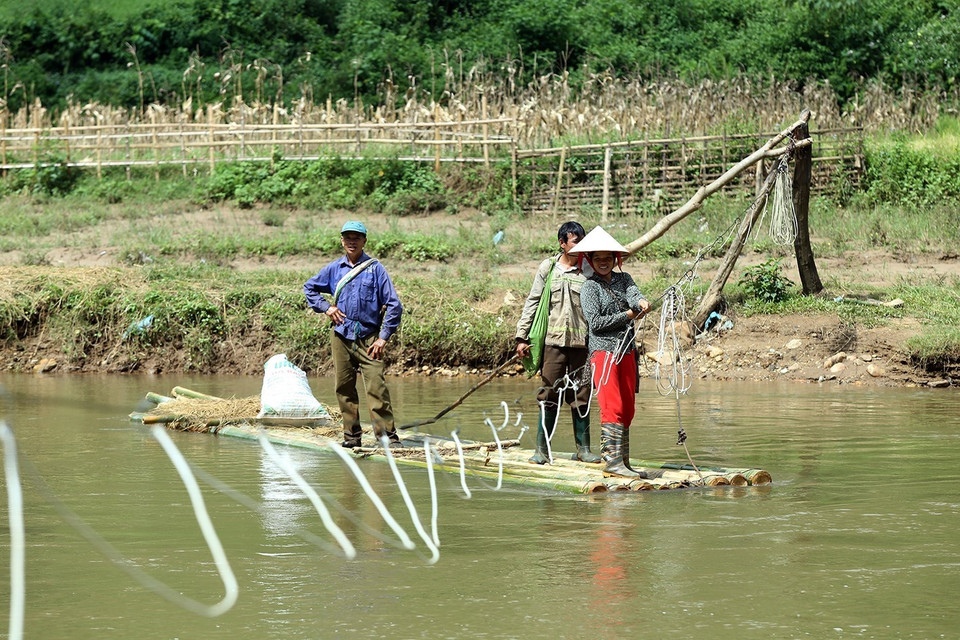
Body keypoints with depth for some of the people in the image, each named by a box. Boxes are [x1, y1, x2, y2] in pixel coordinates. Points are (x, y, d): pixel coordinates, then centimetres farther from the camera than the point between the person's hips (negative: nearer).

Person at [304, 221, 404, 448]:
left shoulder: (375, 269, 0)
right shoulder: (333, 269, 10)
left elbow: (394, 305, -2)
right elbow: (309, 288, 27)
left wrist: (383, 338, -7)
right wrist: (325, 307, 9)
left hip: (368, 338, -4)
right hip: (341, 337, 4)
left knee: (376, 386, -13)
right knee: (344, 388, 6)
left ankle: (388, 435, -13)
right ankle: (352, 435, 14)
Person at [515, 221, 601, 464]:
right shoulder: (548, 267, 7)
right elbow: (532, 302, 9)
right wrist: (522, 337, 4)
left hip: (582, 342, 1)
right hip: (554, 340, -1)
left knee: (581, 396, 5)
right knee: (549, 395, 0)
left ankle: (583, 448, 14)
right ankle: (542, 449, 6)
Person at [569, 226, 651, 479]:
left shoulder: (623, 279, 14)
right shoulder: (589, 287, 0)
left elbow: (633, 294, -7)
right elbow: (595, 322, -9)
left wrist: (641, 302, -30)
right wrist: (628, 315, -8)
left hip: (627, 351, 6)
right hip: (603, 350, -6)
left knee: (628, 408, 6)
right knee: (613, 407, -15)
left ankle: (622, 461, 11)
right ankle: (612, 460, -19)